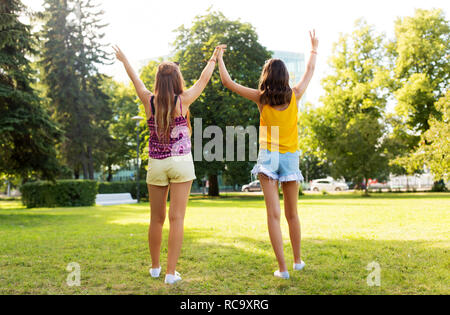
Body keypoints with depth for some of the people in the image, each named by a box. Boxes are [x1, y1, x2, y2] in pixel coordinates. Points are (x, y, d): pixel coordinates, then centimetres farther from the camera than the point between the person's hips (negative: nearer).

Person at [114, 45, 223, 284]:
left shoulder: (149, 101, -1)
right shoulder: (183, 100, -6)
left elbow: (135, 79, 17)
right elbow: (203, 80, 9)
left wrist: (123, 59, 34)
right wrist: (213, 60, 26)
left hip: (156, 165, 3)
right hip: (181, 163, -3)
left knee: (157, 219, 13)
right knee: (177, 219, -2)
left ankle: (155, 267, 27)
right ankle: (171, 272, -1)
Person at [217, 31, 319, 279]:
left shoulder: (261, 98, -4)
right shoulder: (295, 96, 0)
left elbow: (228, 82, 2)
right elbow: (310, 71, 18)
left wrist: (220, 58, 16)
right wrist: (314, 49, 34)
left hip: (268, 156, -2)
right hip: (290, 156, 2)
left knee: (273, 214, -3)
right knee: (292, 214, 15)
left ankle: (282, 268, -6)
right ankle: (298, 261, 28)